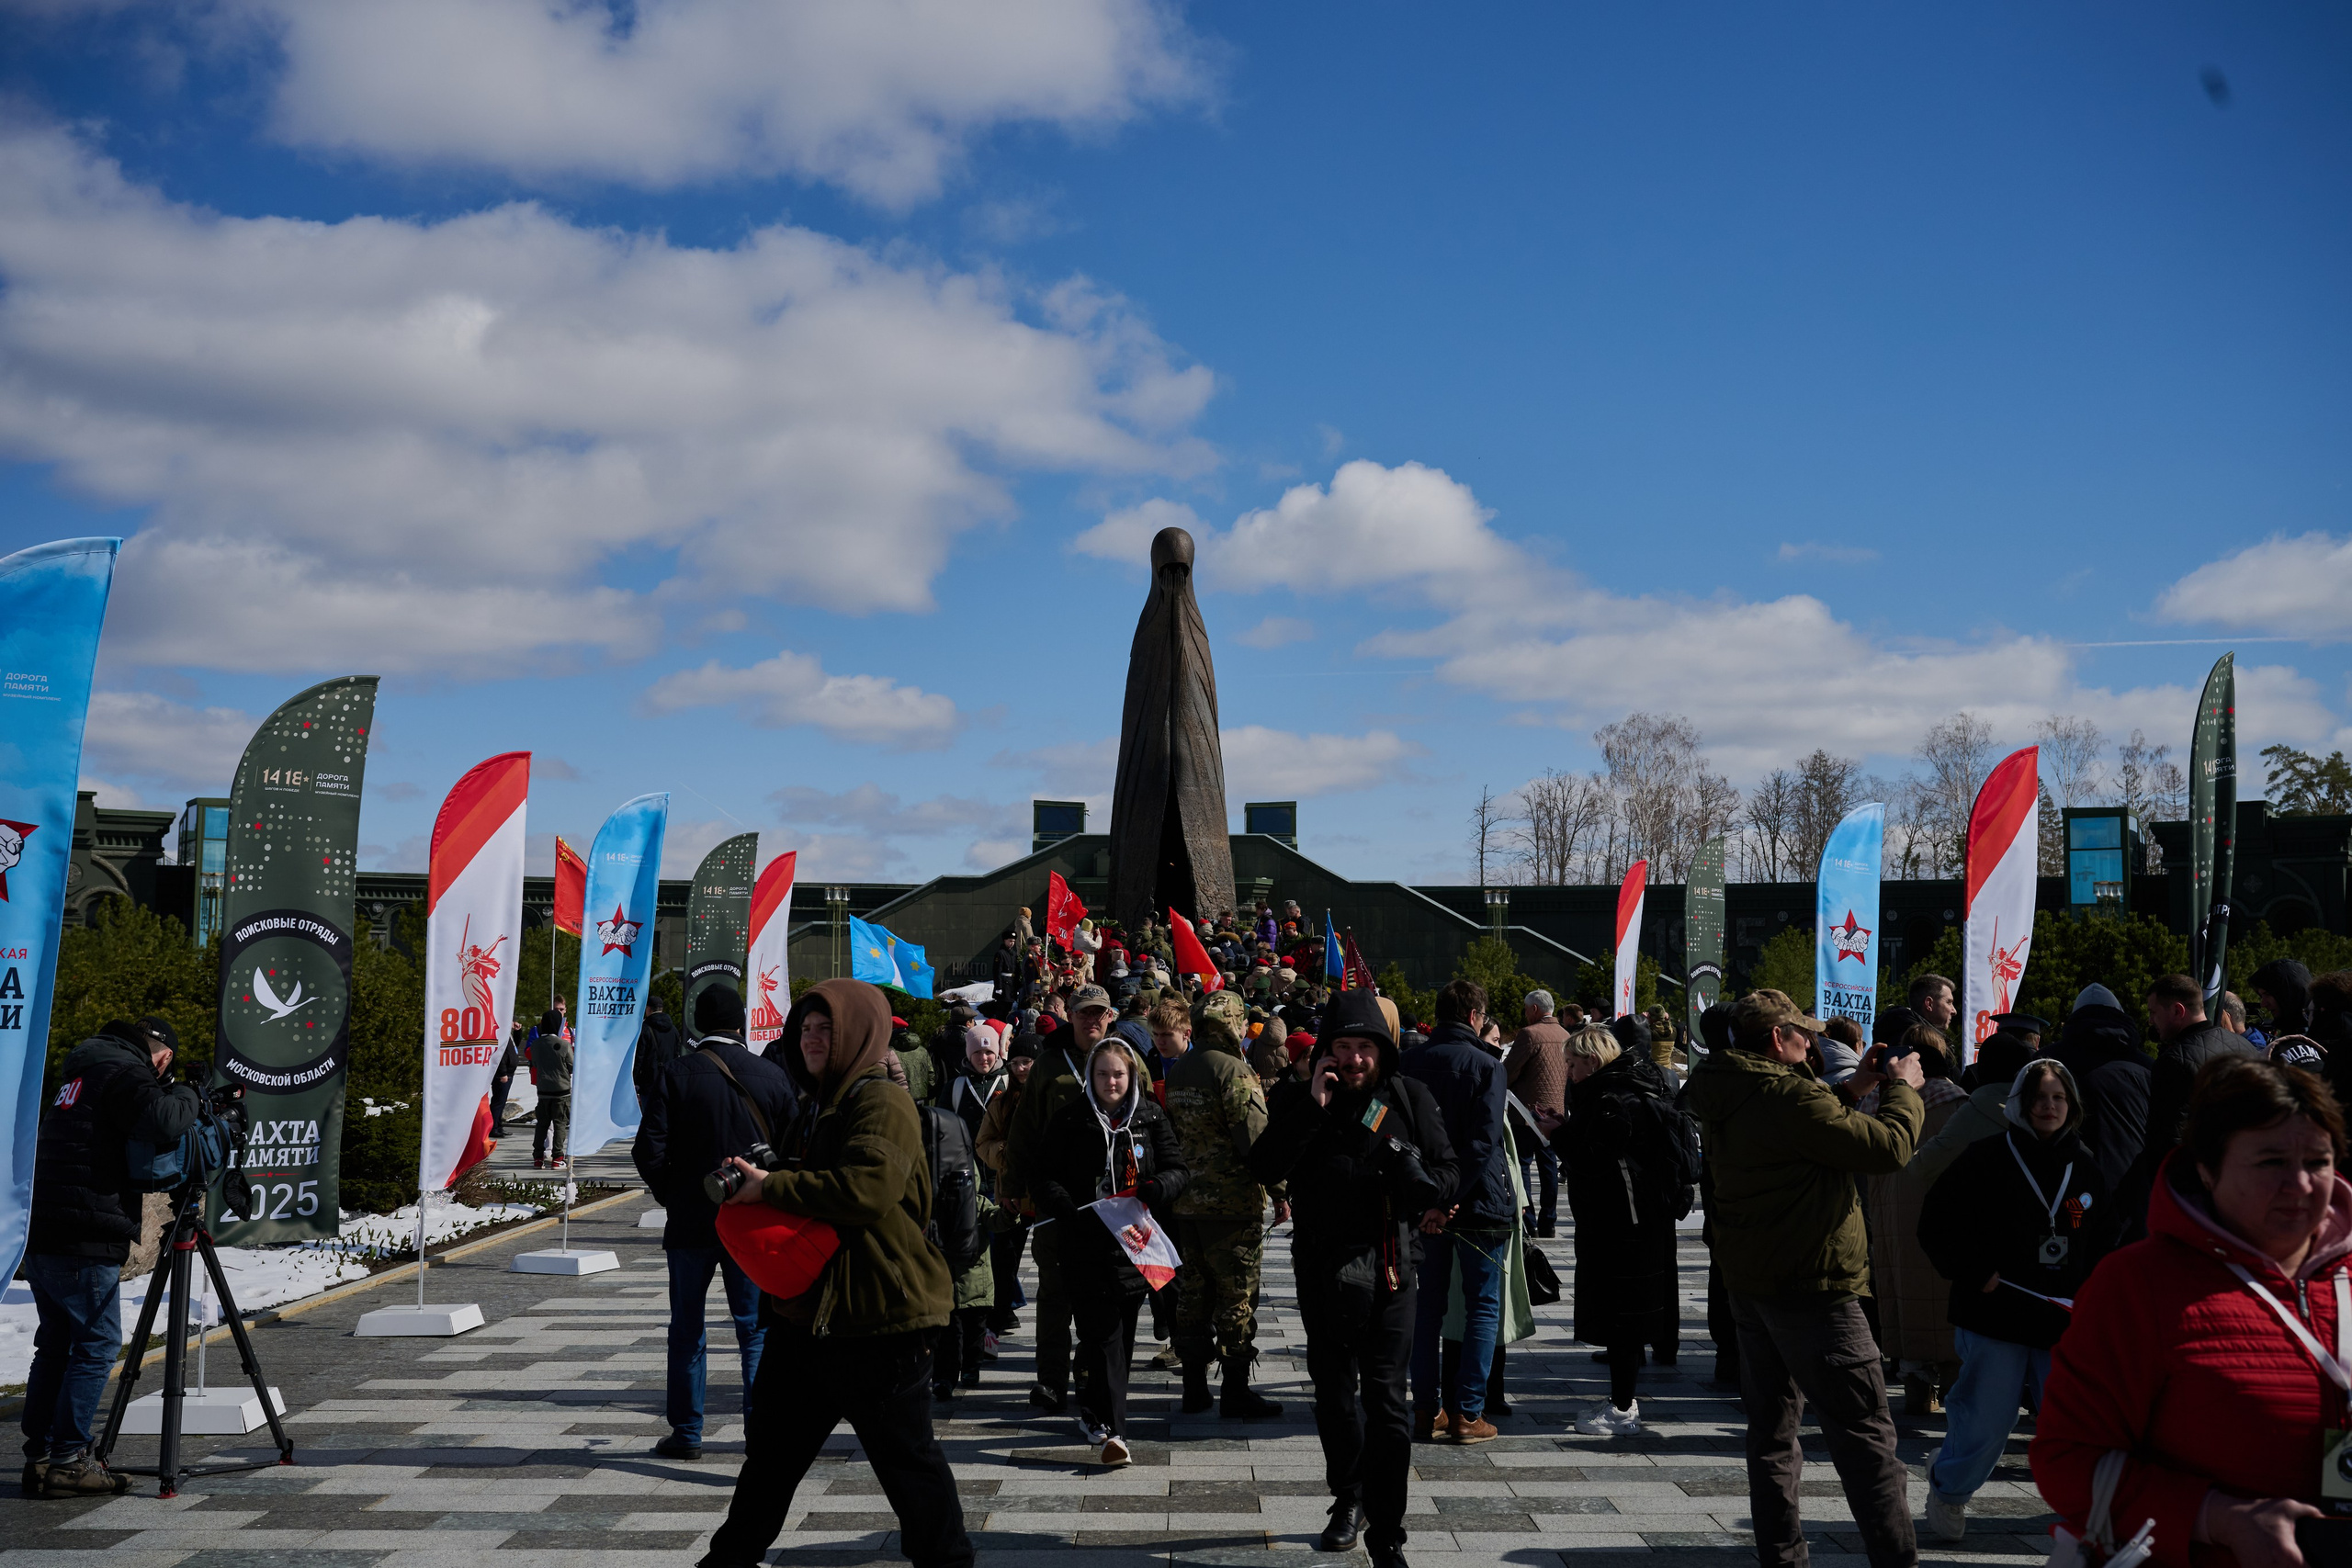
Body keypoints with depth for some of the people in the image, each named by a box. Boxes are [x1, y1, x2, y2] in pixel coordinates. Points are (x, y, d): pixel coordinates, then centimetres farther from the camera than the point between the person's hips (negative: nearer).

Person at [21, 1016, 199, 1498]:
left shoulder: (80, 1071, 20)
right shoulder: (125, 1072, -10)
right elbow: (160, 1122, -28)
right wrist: (187, 1096, -8)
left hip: (40, 1237, 9)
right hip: (83, 1242, -9)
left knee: (55, 1344, 15)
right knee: (97, 1345, -4)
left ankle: (40, 1457, 18)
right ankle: (68, 1462, -5)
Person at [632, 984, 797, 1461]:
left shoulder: (674, 1075, -8)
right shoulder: (774, 1077, -3)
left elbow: (649, 1152, -12)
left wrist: (670, 1197, 5)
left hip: (690, 1223, -1)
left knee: (687, 1331, 11)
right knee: (756, 1329, 9)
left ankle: (686, 1432, 14)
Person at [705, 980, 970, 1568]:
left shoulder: (883, 1103, -14)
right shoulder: (816, 1106, 16)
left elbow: (869, 1186, -30)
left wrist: (771, 1187, -22)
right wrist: (751, 1184, 7)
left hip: (877, 1318, -9)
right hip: (806, 1311, 10)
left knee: (905, 1454, 0)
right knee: (772, 1446, 20)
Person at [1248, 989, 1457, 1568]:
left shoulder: (1410, 1099, 0)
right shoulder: (1299, 1098, 0)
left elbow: (1448, 1174, 5)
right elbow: (1265, 1168, -11)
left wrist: (1417, 1180, -16)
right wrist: (1311, 1108, -18)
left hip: (1391, 1266, -2)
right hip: (1323, 1269, 2)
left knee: (1386, 1401, -4)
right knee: (1334, 1391, 17)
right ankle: (1348, 1500, 38)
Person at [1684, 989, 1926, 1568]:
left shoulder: (1731, 1099, 6)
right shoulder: (1789, 1097, -23)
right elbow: (1891, 1148, -19)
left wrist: (1849, 1090, 16)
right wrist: (1902, 1089, -3)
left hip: (1748, 1280, 9)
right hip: (1810, 1283, -9)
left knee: (1773, 1423, 15)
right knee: (1865, 1433, -3)